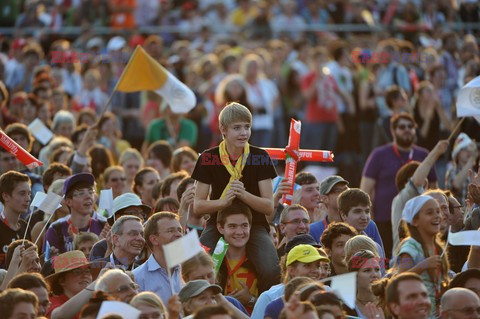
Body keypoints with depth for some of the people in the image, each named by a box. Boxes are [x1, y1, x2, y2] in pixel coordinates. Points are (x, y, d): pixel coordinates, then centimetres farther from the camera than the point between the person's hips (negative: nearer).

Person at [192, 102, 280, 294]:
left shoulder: (260, 157, -1)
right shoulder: (209, 158, 0)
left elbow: (269, 207, -4)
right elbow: (197, 206, -1)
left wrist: (243, 194, -22)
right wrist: (223, 201, -21)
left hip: (254, 225, 0)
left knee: (271, 271, -28)